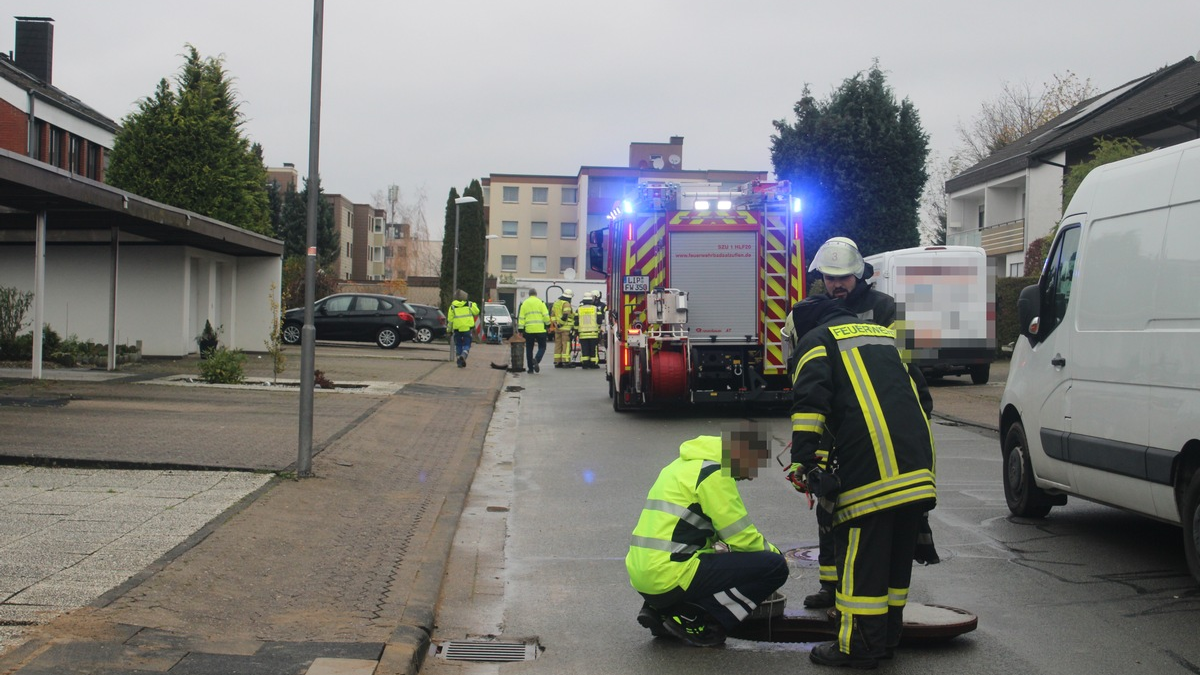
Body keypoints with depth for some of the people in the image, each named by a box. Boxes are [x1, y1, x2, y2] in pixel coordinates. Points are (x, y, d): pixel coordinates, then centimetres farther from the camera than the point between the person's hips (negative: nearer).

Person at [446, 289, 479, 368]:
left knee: (458, 345, 13)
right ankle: (463, 356, -26)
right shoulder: (469, 304, 0)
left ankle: (459, 362, 11)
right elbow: (476, 312, 9)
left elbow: (450, 319, 2)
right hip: (467, 328, -1)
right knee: (466, 345, 3)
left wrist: (449, 330, 9)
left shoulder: (452, 306, 2)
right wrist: (474, 305, 26)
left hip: (457, 329, 1)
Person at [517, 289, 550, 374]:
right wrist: (548, 325, 9)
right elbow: (546, 316, -5)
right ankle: (536, 360, -20)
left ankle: (530, 368, 10)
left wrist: (521, 330, 7)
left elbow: (521, 318, 5)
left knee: (529, 349, 11)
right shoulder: (540, 302, 1)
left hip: (528, 330, 2)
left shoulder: (524, 303, 9)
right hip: (540, 329, -2)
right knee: (542, 347, 7)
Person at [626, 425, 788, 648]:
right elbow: (741, 536, -8)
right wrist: (774, 552, 11)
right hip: (669, 577, -10)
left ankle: (660, 609, 13)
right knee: (774, 567, -8)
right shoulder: (714, 473, -9)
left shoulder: (686, 464, 20)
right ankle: (692, 619, -6)